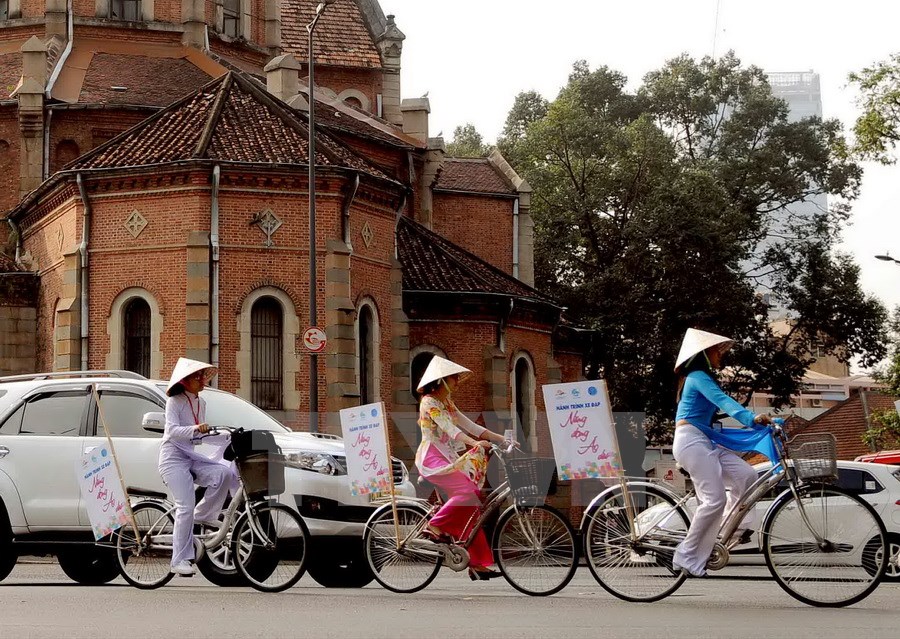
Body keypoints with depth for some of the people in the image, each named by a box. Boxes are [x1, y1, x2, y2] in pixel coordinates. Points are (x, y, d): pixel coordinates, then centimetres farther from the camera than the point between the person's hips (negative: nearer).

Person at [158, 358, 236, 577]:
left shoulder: (200, 403, 14)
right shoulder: (175, 402, -8)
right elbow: (172, 430, -23)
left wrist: (228, 438, 12)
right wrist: (195, 429, -39)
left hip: (191, 456, 7)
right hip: (173, 458, -7)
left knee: (225, 473, -20)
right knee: (186, 507, -17)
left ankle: (204, 515, -5)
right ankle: (180, 561, -13)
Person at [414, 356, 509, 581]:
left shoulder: (447, 403, 18)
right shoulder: (430, 402, -9)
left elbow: (470, 425, 14)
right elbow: (449, 429, -23)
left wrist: (502, 439, 4)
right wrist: (475, 443, -36)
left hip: (447, 459, 9)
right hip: (432, 459, -9)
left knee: (473, 505, -1)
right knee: (467, 490, -28)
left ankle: (477, 564, -1)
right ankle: (436, 525, -12)